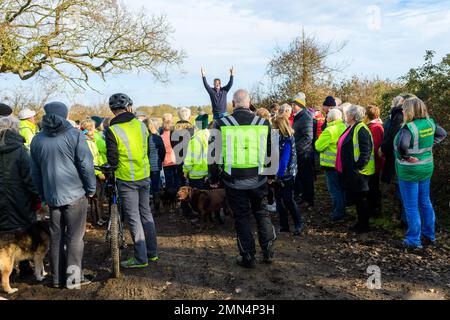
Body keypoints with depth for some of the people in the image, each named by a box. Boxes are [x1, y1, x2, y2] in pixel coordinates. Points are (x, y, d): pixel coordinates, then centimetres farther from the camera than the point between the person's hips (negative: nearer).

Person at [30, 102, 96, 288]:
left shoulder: (38, 140, 7)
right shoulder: (74, 135, -8)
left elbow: (35, 172, 13)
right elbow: (86, 165, -11)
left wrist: (43, 194, 22)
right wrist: (91, 188, 1)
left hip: (52, 196, 4)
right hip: (75, 194, -4)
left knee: (56, 237, 12)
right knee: (75, 236, 4)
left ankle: (58, 278, 18)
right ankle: (73, 276, 5)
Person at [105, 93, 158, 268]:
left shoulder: (112, 131, -14)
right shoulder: (141, 125, 1)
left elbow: (112, 159, -10)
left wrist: (115, 168, 11)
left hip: (127, 179, -5)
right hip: (144, 176, 5)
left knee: (133, 218, 2)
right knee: (146, 213, 16)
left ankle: (141, 258, 8)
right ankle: (152, 252, 24)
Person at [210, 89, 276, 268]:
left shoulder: (222, 125, -8)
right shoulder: (264, 123, -3)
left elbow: (213, 153, -2)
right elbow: (272, 152, 6)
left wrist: (214, 176, 11)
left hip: (234, 181, -1)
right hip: (258, 180, 1)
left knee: (242, 218, 11)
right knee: (262, 214, 19)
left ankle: (248, 257, 18)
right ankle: (268, 252, 23)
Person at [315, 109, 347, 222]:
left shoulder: (330, 130, -19)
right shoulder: (344, 128, 7)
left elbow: (319, 146, -16)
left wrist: (319, 140, 1)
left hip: (332, 164, -8)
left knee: (334, 189, -1)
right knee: (340, 188, 18)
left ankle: (338, 214, 3)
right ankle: (342, 210, 29)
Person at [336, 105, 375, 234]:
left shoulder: (361, 129, -17)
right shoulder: (351, 128, 14)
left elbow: (366, 151, -24)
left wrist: (359, 166, -25)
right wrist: (344, 167, 19)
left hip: (358, 171, -10)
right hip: (350, 170, 10)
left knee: (360, 199, 1)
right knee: (354, 197, 17)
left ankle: (364, 226, 14)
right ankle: (360, 223, 29)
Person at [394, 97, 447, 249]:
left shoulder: (409, 127, -23)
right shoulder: (429, 123, 0)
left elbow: (401, 145, -39)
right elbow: (442, 134, 17)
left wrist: (405, 157, -21)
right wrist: (430, 145, 11)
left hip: (409, 171, -8)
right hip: (427, 168, 8)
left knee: (411, 207, 4)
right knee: (425, 202, 20)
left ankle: (414, 240, 13)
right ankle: (430, 235, 32)